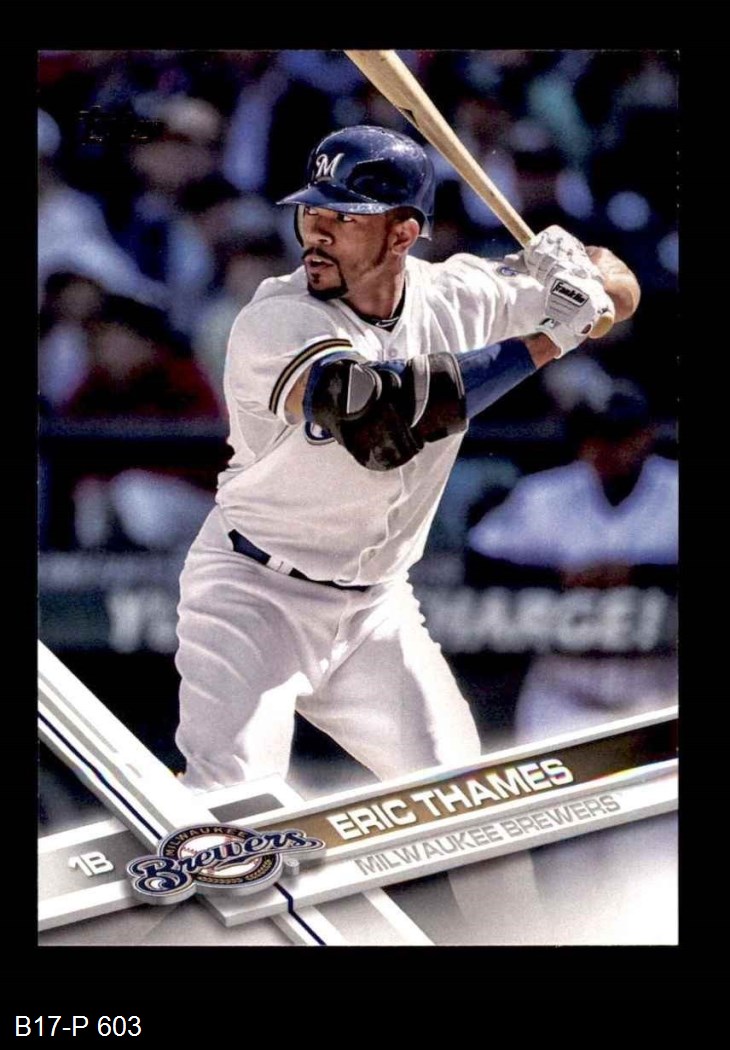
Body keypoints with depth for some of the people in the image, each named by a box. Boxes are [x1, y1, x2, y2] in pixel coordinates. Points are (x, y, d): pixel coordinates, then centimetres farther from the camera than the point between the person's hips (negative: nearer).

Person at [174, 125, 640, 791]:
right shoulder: (278, 321, -24)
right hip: (255, 595, -6)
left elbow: (620, 291, 6)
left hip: (378, 610, 6)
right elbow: (377, 419, -40)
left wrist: (580, 271, -20)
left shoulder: (457, 296, -5)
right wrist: (543, 341, -35)